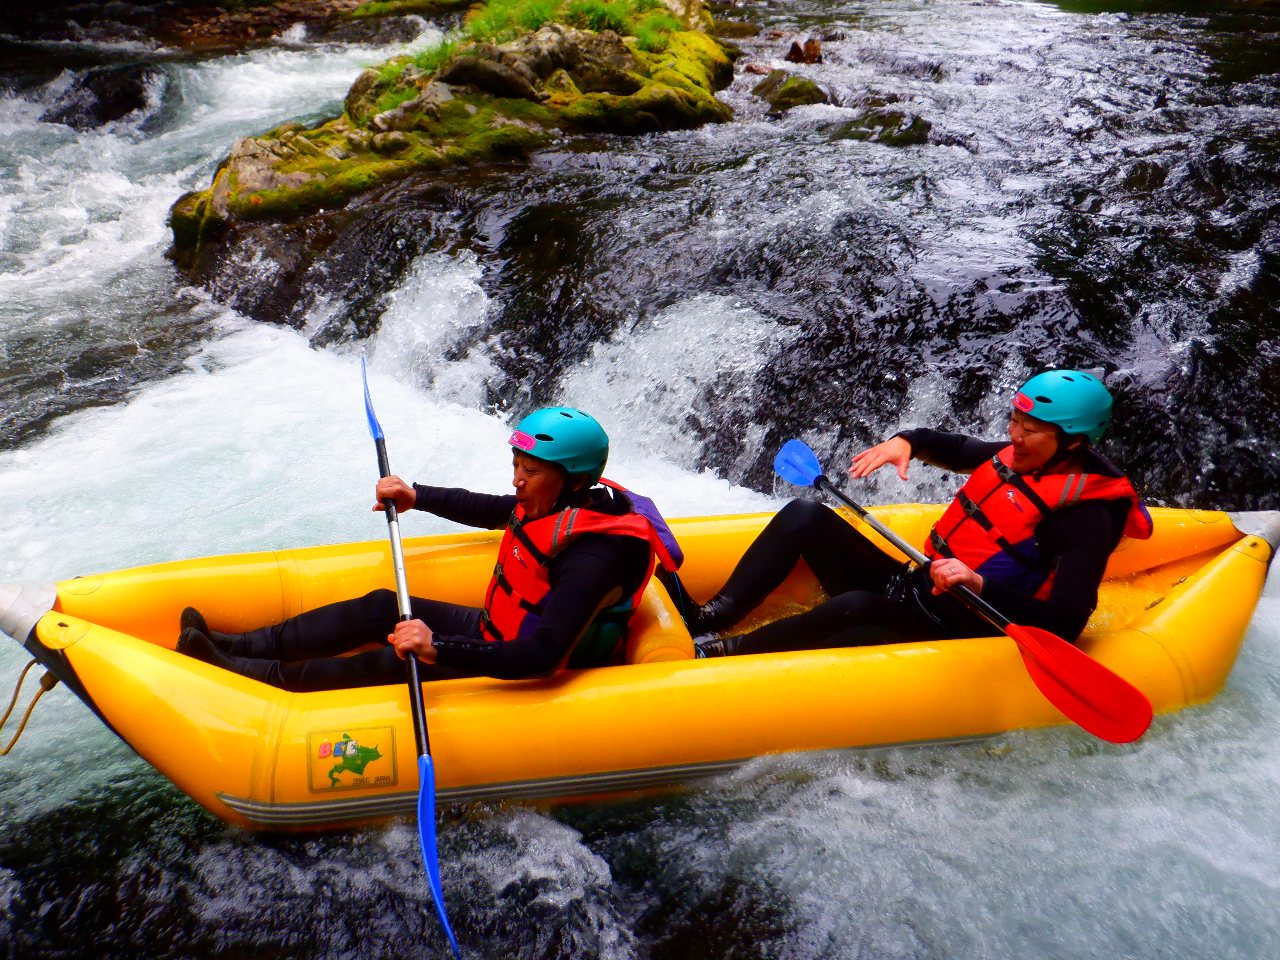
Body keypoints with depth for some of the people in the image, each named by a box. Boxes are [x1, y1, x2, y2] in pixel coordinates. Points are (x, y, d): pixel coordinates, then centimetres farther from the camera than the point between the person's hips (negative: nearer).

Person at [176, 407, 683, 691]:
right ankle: (238, 645, 6)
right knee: (382, 608, 1)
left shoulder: (593, 556, -32)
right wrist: (416, 496, 10)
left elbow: (543, 656, -40)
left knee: (399, 662, -18)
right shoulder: (555, 503, -4)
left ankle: (264, 678, -5)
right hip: (497, 631, 9)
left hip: (526, 683, -9)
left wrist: (439, 648, -47)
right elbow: (490, 510, 18)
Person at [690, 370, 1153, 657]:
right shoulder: (1018, 458, 8)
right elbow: (951, 448, 27)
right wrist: (906, 442, 4)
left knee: (852, 607, -39)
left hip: (948, 632, -9)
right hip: (909, 589, 9)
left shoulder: (1085, 515, -16)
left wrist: (979, 585, -39)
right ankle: (709, 619, -14)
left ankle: (725, 653, -24)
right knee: (804, 515, -4)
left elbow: (1066, 622, -27)